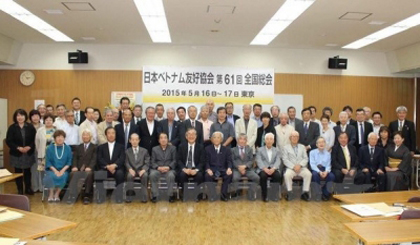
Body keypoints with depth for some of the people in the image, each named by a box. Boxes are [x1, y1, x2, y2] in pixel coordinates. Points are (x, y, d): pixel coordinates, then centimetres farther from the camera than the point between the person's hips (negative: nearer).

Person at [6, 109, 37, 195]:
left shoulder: (30, 127, 0)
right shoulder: (12, 127, -5)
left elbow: (35, 139, 0)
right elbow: (8, 141, -7)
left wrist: (29, 147, -16)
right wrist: (18, 148, -18)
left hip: (28, 154, 1)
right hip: (16, 154, -1)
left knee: (27, 171, 11)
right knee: (18, 172, 7)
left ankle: (28, 188, 24)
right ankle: (20, 190, 20)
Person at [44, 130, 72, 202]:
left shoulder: (68, 148, 6)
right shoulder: (50, 149, 5)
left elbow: (69, 162, 2)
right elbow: (48, 162, 0)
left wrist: (62, 170, -14)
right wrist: (55, 170, -16)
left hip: (63, 170, 0)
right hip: (51, 169, 0)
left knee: (63, 176, -33)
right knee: (52, 176, -33)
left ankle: (57, 194, -19)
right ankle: (51, 194, -17)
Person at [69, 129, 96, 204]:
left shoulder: (94, 147, 16)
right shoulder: (78, 147, 26)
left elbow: (94, 159, 1)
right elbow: (75, 158, 12)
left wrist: (89, 167, -19)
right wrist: (74, 166, -9)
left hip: (88, 168, -3)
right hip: (78, 168, 3)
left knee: (89, 174, -36)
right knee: (72, 173, -31)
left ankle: (87, 196, -33)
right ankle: (72, 195, -27)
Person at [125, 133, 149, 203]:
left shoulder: (144, 151, 11)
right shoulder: (127, 151, 13)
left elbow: (147, 163, 3)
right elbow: (126, 163, 4)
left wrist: (143, 170, -16)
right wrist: (130, 169, -17)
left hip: (141, 170, 0)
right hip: (132, 170, 1)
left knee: (145, 175, -32)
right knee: (129, 175, -33)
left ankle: (144, 197, -25)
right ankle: (129, 196, -25)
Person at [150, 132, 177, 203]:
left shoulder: (173, 148, 13)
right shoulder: (154, 149, 15)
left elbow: (174, 161, 4)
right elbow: (152, 162, 6)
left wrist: (168, 167, -15)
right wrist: (158, 167, -14)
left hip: (169, 169, -1)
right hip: (157, 169, 1)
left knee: (171, 175, -35)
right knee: (152, 175, -32)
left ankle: (171, 195, -17)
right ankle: (155, 195, -19)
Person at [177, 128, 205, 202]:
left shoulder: (200, 147, 7)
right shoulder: (181, 146, 10)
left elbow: (202, 161, 0)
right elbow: (178, 160, 3)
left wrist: (196, 170, -19)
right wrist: (184, 169, -16)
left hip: (196, 169, -1)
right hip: (184, 169, 1)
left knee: (200, 175, -31)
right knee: (182, 175, -31)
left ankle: (198, 195, -12)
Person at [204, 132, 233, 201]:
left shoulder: (226, 150, 16)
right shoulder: (208, 149, 13)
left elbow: (229, 161, 6)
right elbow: (206, 162, 4)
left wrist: (229, 168, -18)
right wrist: (208, 169, -18)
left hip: (223, 170, 1)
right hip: (212, 170, -1)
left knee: (229, 175, -31)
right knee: (207, 176, -34)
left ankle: (223, 195, -21)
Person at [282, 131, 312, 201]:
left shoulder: (302, 147, 20)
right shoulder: (286, 147, 11)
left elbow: (305, 158, 10)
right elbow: (285, 160, 0)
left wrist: (300, 165, -10)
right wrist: (293, 166, -14)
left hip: (302, 168, 2)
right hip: (291, 168, -2)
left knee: (308, 174, -28)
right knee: (287, 174, -33)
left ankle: (305, 192, -19)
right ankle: (290, 192, -21)